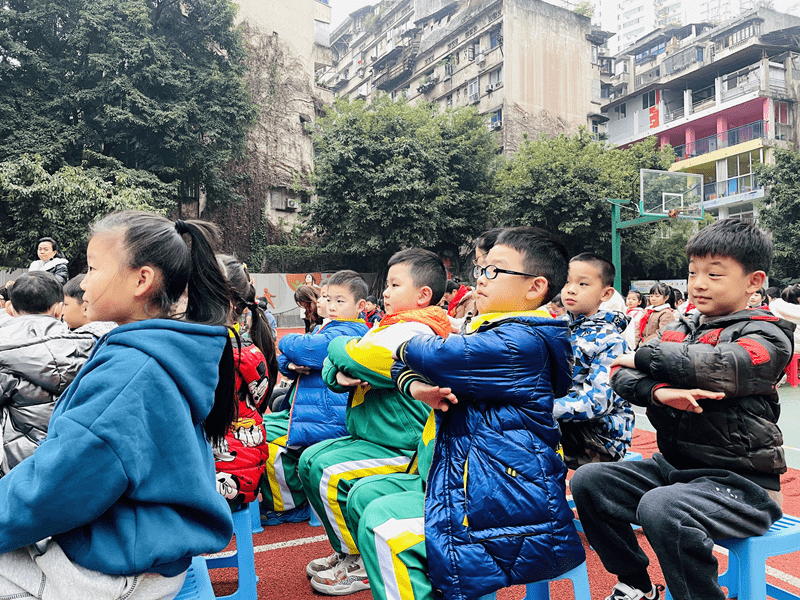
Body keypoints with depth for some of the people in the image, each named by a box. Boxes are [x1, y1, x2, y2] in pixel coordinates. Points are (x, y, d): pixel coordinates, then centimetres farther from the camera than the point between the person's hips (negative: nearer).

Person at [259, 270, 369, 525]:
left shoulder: (348, 334, -14)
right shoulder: (326, 330, 18)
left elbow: (305, 348, -29)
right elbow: (282, 361, 15)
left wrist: (288, 341, -6)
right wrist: (291, 364, -9)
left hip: (326, 420, -11)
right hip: (302, 409, 11)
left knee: (266, 439, -19)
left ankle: (288, 506, 1)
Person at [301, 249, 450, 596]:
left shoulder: (415, 333, -19)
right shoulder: (389, 328, 14)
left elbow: (355, 358, -28)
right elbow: (332, 371, 12)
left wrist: (339, 346, -5)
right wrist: (339, 375, -13)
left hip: (402, 449, -10)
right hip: (374, 437, 11)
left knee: (330, 472, -22)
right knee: (310, 459, 7)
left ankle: (364, 565, -2)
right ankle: (348, 549, 18)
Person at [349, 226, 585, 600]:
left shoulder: (523, 342, -18)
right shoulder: (490, 330, 14)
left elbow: (436, 358, -28)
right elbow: (403, 364, 13)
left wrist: (412, 346, -3)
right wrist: (416, 387, -11)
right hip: (461, 473, 11)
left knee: (383, 523, -24)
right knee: (365, 494, 8)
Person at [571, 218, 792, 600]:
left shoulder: (767, 335, -5)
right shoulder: (681, 329, 11)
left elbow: (721, 366, -28)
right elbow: (623, 377, -2)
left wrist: (646, 356, -14)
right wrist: (659, 391, -25)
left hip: (738, 481, -7)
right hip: (672, 465, 7)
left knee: (661, 507, -34)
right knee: (588, 480, -5)